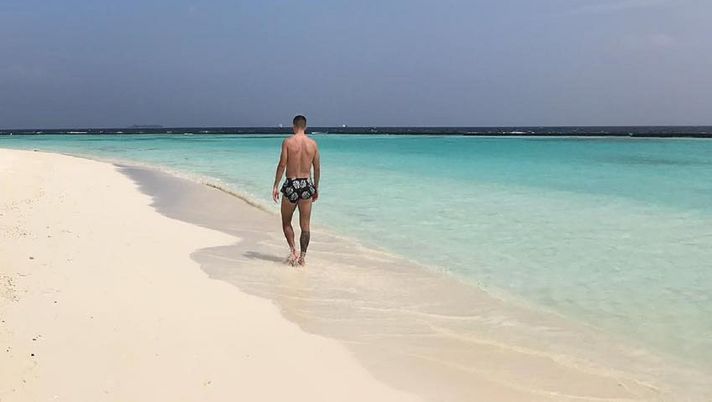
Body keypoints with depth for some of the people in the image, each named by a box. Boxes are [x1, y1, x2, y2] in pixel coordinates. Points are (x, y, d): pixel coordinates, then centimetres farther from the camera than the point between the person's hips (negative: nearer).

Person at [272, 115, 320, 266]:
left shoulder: (288, 142, -6)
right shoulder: (313, 143, 3)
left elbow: (282, 165, -10)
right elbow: (317, 168, 7)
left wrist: (275, 186, -5)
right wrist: (316, 188, 17)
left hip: (291, 184, -2)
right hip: (307, 185, 3)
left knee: (286, 222, 14)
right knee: (305, 225, 9)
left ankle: (293, 250, -3)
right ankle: (302, 257, 11)